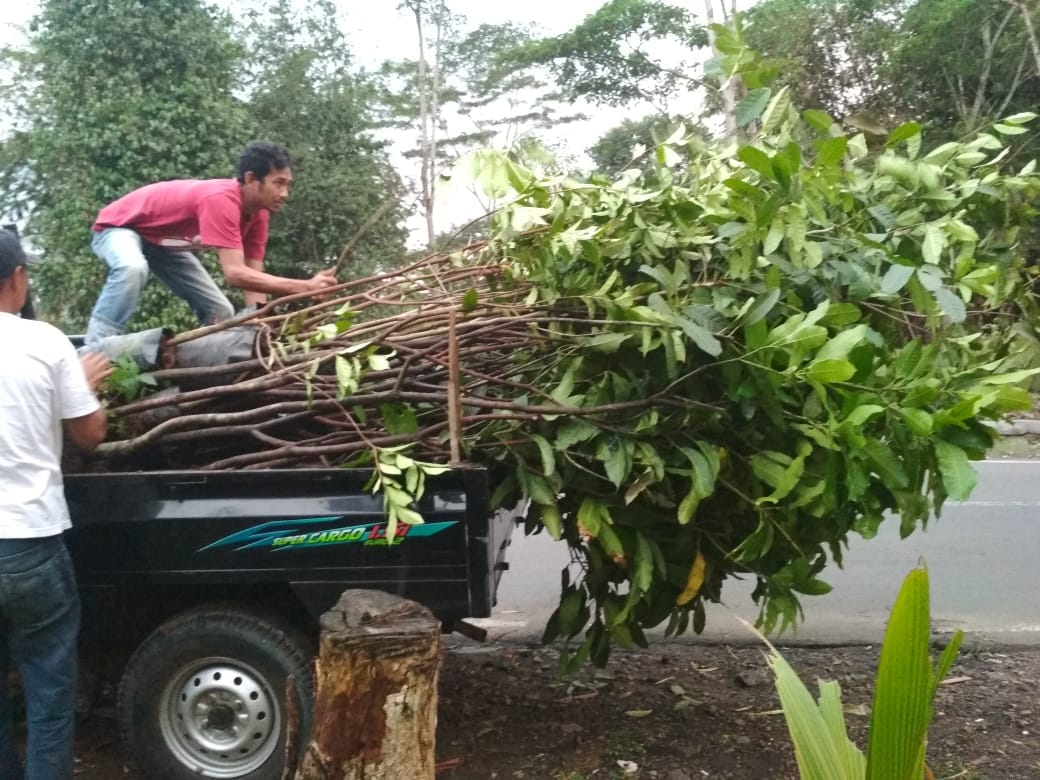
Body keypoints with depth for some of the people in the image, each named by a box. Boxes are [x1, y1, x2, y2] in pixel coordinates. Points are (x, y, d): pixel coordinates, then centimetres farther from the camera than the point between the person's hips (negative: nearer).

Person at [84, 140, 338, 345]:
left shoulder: (258, 212, -12)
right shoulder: (221, 199, -39)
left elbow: (253, 276, -12)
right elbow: (235, 274, -47)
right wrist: (307, 287, -51)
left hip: (164, 241, 8)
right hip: (120, 226, -8)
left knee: (221, 312, 0)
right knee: (133, 269, -41)